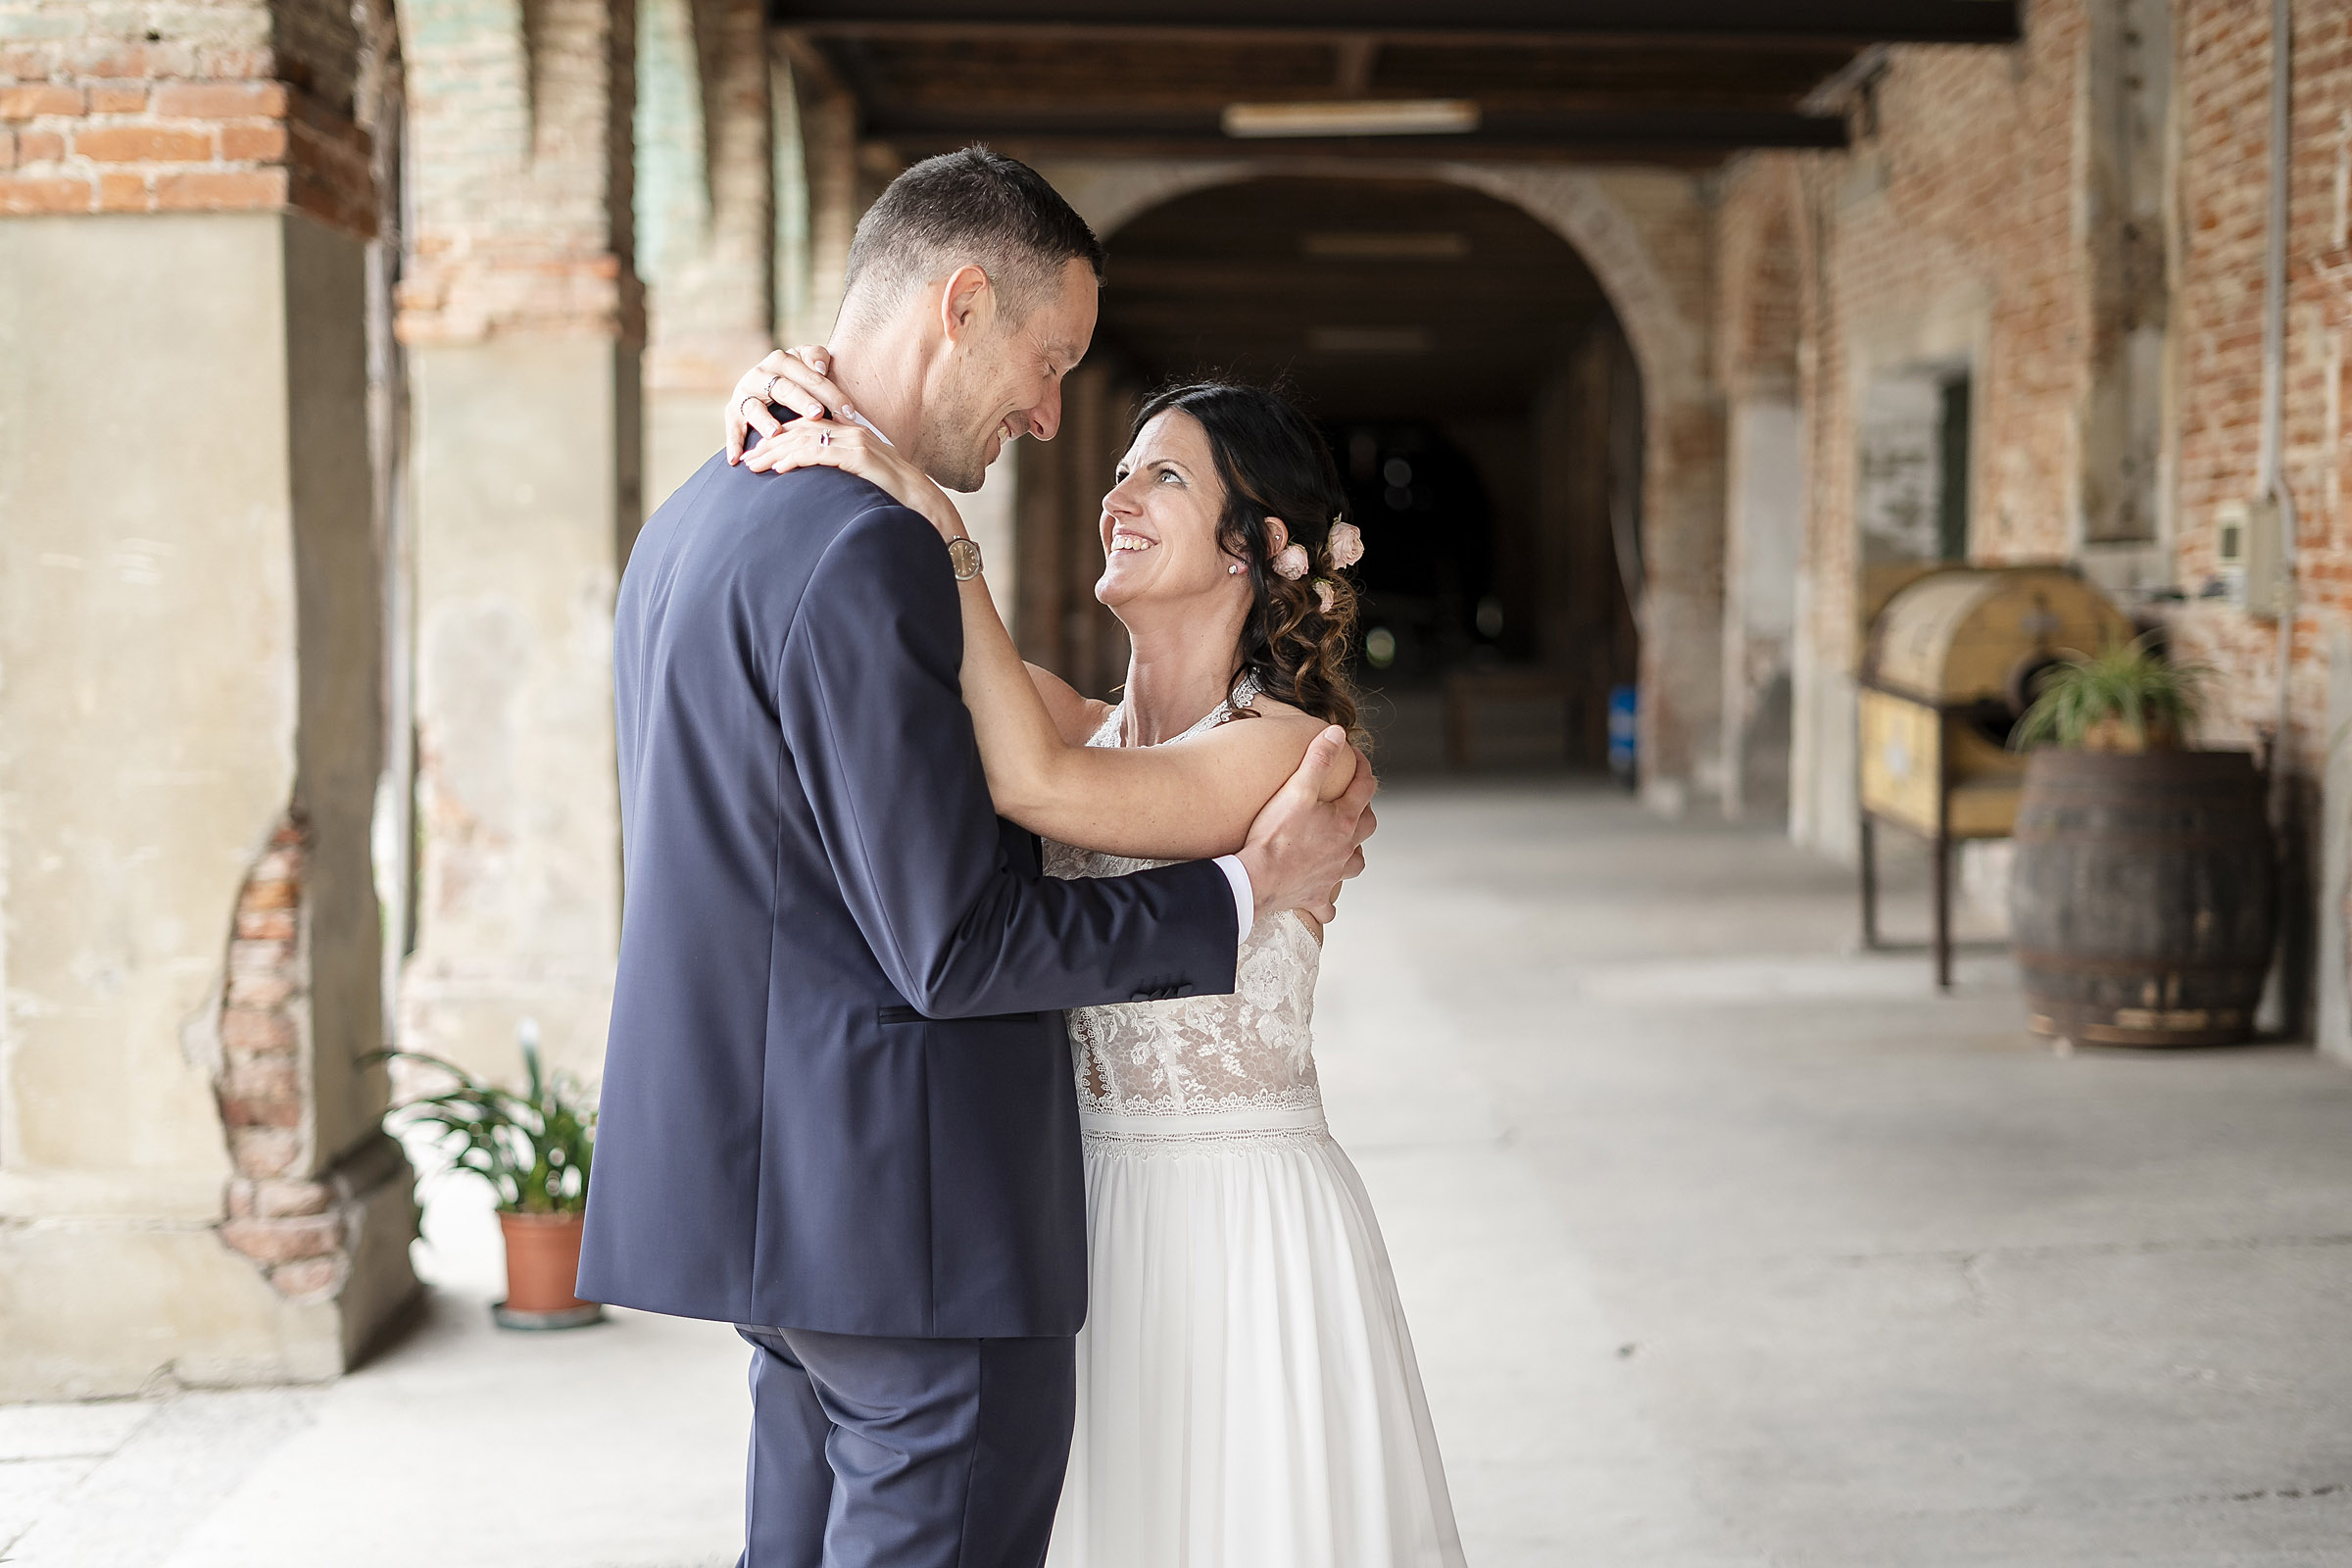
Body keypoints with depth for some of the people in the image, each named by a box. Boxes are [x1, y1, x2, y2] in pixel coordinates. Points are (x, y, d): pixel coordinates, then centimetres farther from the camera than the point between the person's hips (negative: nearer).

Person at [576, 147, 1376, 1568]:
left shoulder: (699, 519, 12)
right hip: (914, 1223, -10)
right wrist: (1247, 891, -11)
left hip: (774, 1186, 10)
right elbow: (954, 947, -21)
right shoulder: (863, 553, -20)